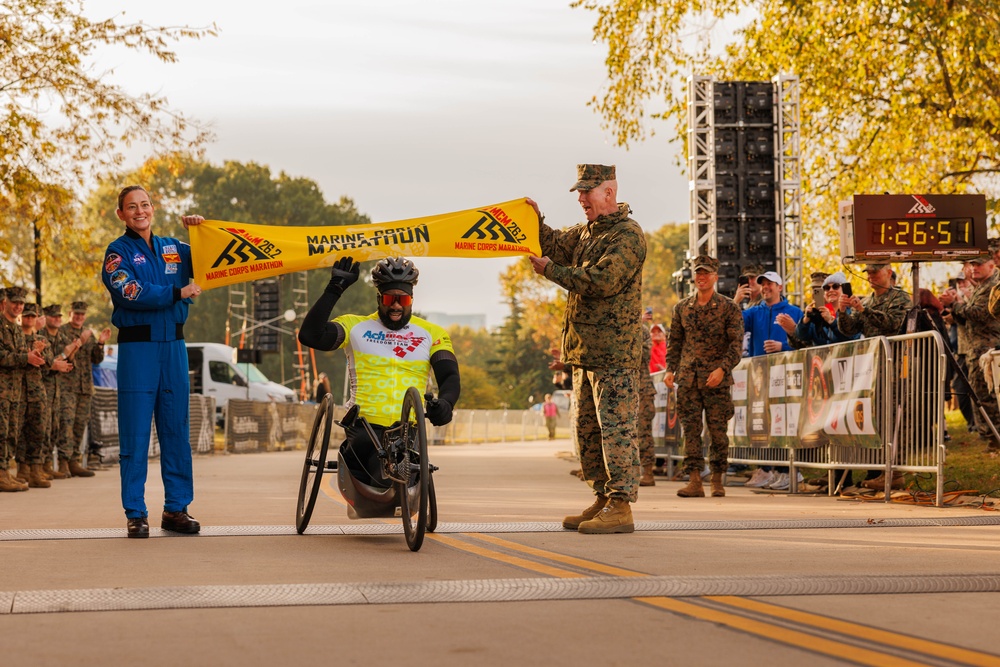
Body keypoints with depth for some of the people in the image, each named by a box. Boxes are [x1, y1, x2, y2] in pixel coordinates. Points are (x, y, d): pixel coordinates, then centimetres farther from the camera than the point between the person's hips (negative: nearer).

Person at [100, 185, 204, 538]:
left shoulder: (174, 249, 15)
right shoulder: (118, 252, 1)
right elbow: (130, 293, -14)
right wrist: (178, 293, -13)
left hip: (174, 345, 4)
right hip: (137, 347, -4)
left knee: (177, 430, 6)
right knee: (135, 433, -3)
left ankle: (176, 508, 14)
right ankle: (135, 513, 2)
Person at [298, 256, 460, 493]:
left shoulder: (432, 334, 14)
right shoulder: (355, 326, 10)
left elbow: (450, 376, 3)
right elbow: (309, 336, -4)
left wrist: (445, 402, -20)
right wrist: (334, 289, -8)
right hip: (364, 424, -1)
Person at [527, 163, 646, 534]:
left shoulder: (627, 235, -12)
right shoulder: (588, 232, 18)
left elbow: (602, 282, -21)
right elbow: (555, 246, 26)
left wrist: (550, 271, -13)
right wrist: (535, 220, 7)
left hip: (614, 352, -10)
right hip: (585, 350, 10)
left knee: (615, 426, -10)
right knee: (588, 430, 13)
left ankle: (621, 507, -10)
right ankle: (603, 500, 21)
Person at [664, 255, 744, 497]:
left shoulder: (729, 308, 1)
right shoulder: (682, 308, 12)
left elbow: (736, 344, -3)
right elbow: (674, 342, 17)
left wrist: (723, 369, -16)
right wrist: (670, 369, 5)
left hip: (716, 378, -3)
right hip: (687, 378, 3)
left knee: (717, 430, 0)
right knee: (690, 429, -2)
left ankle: (717, 480, 10)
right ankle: (694, 481, -3)